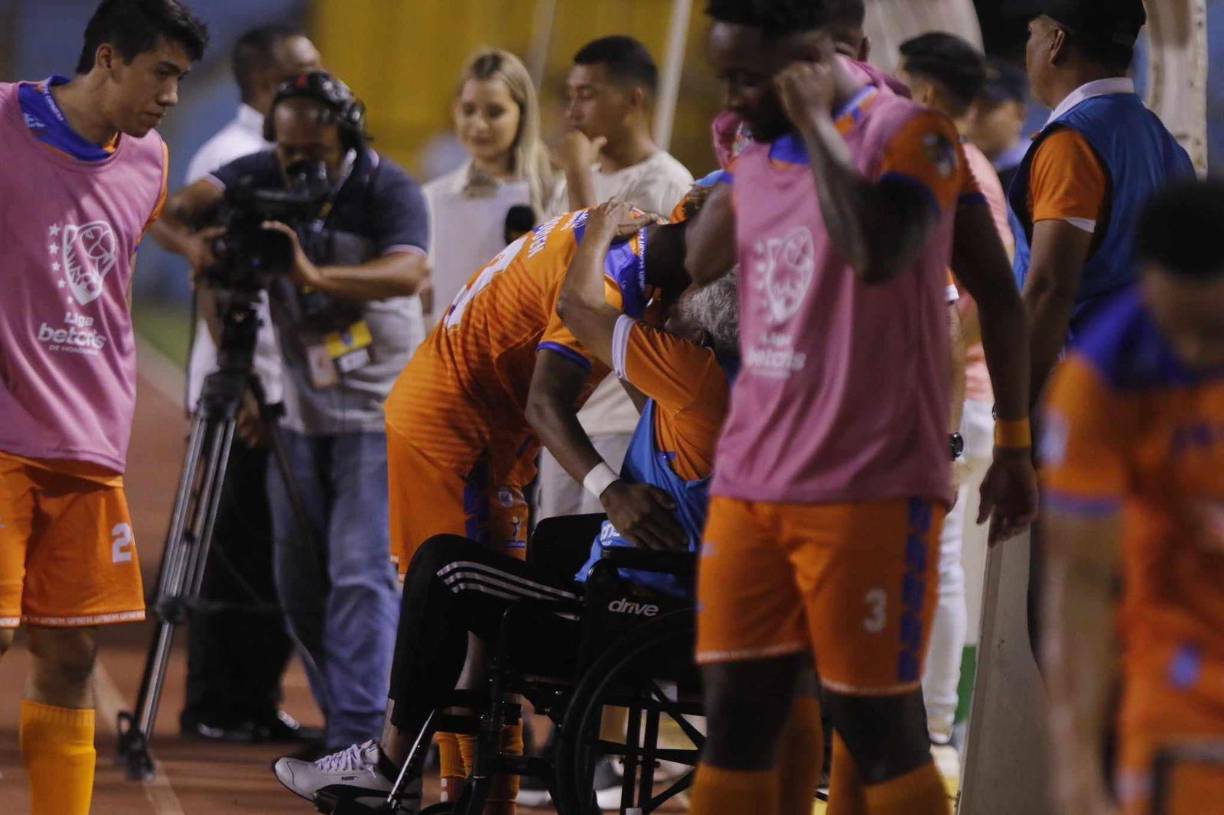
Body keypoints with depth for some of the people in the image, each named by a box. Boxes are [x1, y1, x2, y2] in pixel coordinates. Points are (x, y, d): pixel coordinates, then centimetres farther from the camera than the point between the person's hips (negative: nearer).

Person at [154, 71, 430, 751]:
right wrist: (194, 244, -37)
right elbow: (175, 210, -13)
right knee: (298, 581, 8)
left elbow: (409, 272, -35)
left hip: (378, 410, -6)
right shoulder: (259, 178, -3)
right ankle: (338, 719, 21)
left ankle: (357, 742, -18)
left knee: (361, 573, -14)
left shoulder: (389, 191, -17)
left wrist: (316, 275, -50)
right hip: (301, 409, 6)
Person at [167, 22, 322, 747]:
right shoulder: (227, 162, -10)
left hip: (295, 389, 8)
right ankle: (215, 708, 3)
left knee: (278, 556, 9)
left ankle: (257, 702, 15)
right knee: (236, 555, -4)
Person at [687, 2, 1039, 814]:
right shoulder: (754, 161, 15)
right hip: (749, 486, 7)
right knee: (735, 720, 4)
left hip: (869, 491, -7)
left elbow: (878, 253, -26)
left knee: (879, 729, -2)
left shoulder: (907, 133, -8)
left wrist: (815, 122, -16)